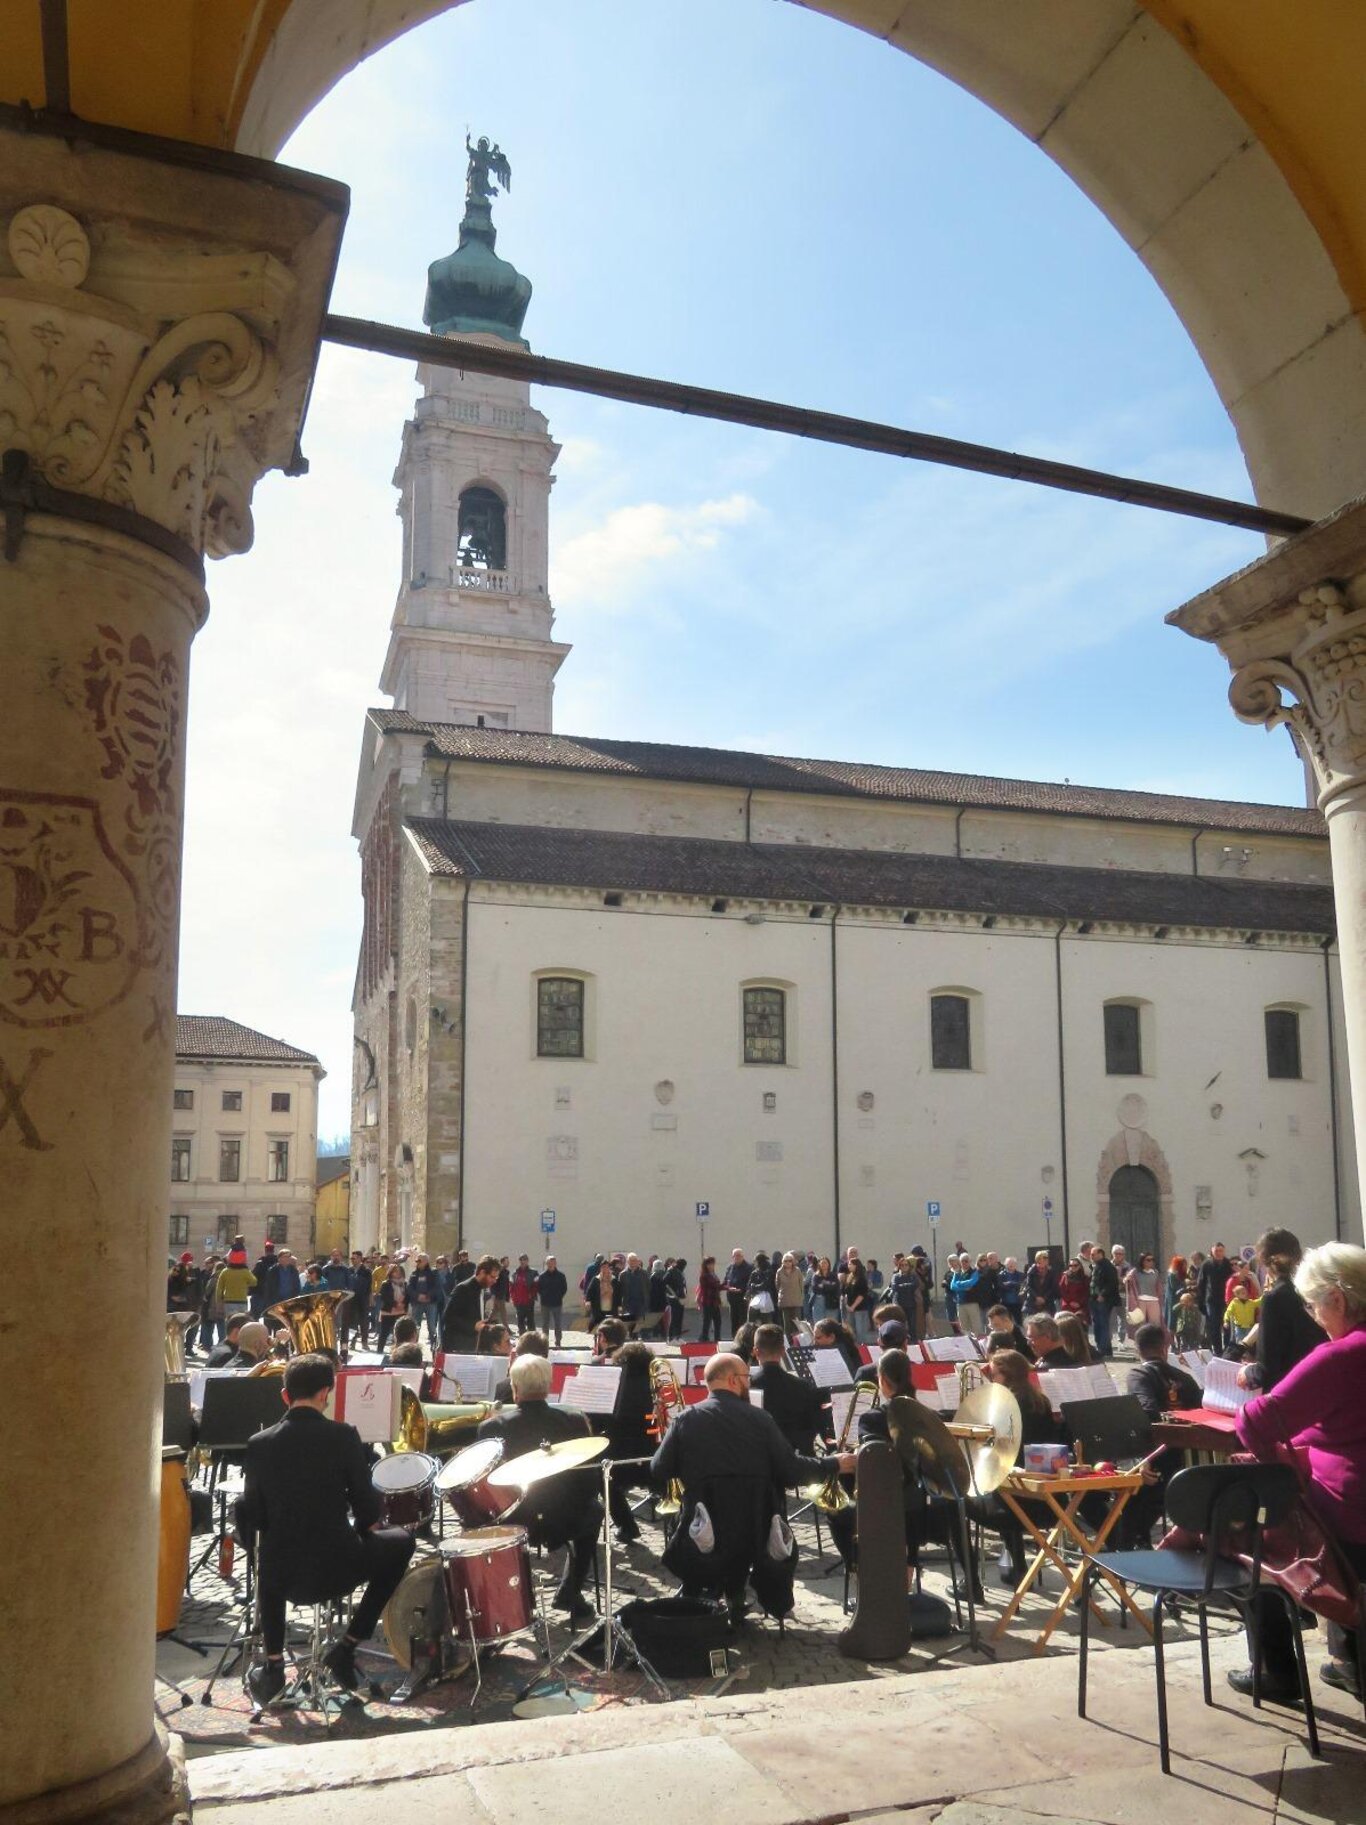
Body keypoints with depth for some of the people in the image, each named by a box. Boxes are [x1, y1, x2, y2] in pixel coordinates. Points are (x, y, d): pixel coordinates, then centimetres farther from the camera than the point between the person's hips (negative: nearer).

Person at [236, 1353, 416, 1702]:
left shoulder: (259, 1443, -4)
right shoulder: (343, 1436, -12)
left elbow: (250, 1517, 2)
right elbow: (367, 1508, -6)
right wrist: (362, 1527, 16)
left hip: (280, 1574, 4)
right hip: (336, 1568, -3)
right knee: (400, 1542, 22)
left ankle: (274, 1664, 28)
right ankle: (347, 1647, 17)